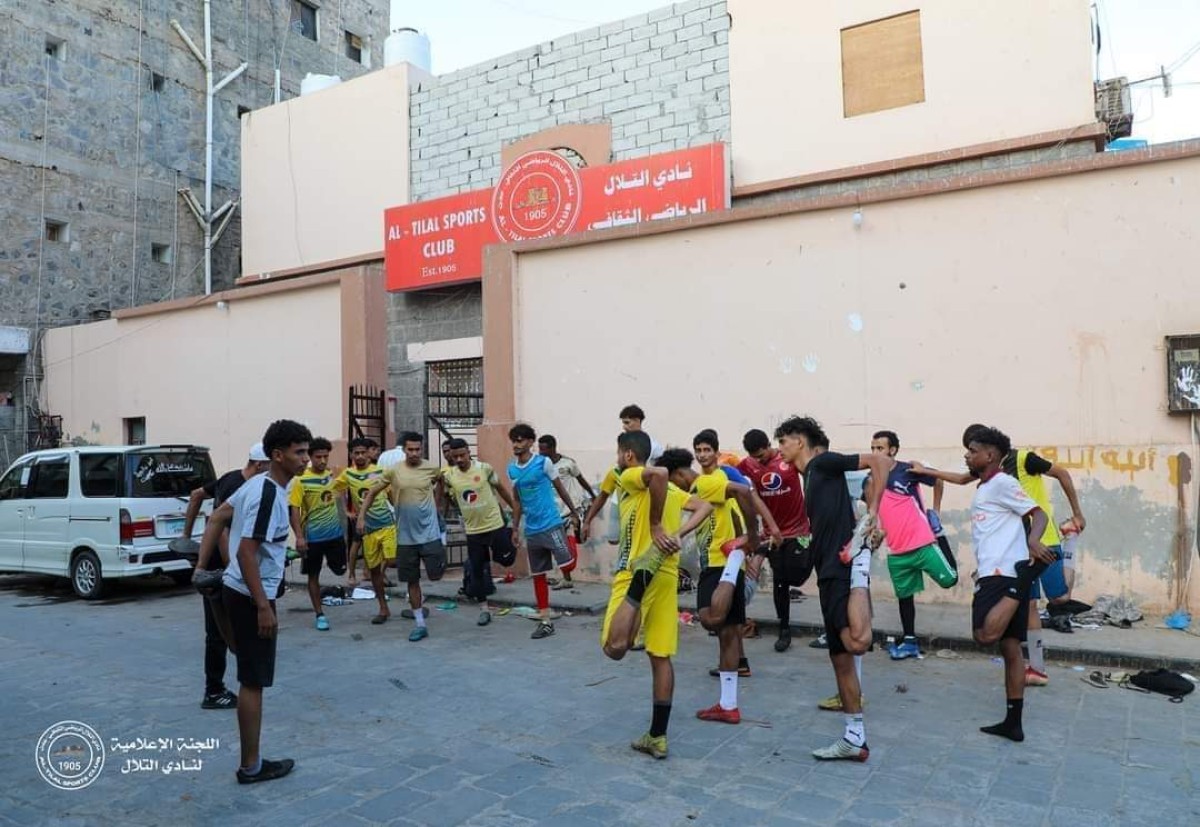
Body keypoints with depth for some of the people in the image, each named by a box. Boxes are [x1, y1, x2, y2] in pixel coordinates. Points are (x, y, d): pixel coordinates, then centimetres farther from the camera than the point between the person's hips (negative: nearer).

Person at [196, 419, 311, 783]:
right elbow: (246, 552, -26)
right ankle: (252, 766, 13)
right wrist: (263, 606, -23)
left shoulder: (260, 483, 7)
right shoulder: (268, 494, -23)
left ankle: (252, 760, 29)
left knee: (252, 680, 18)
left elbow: (218, 517, 16)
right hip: (251, 597, -10)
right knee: (253, 681, 1)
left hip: (240, 591, 10)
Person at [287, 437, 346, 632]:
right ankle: (320, 615, 17)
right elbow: (295, 510, -14)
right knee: (313, 575, 6)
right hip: (312, 537, -4)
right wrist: (299, 536, -20)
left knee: (340, 570, 10)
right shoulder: (301, 480, -13)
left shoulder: (332, 475, 2)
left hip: (335, 533, 4)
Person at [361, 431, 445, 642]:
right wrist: (361, 516, -2)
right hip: (406, 536, 1)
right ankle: (420, 624, 18)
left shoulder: (432, 468, -5)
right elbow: (373, 492, 3)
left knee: (435, 575, -4)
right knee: (412, 581, 7)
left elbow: (440, 483, 19)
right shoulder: (393, 471, -7)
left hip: (429, 533, -1)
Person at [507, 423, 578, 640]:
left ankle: (566, 577, 20)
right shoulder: (512, 469, 6)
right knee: (538, 576, 7)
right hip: (531, 530, 5)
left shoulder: (544, 462, -8)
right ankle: (546, 622, 15)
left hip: (551, 524, -5)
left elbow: (560, 488, 1)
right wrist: (515, 528, 14)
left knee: (567, 565, -18)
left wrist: (573, 513, 5)